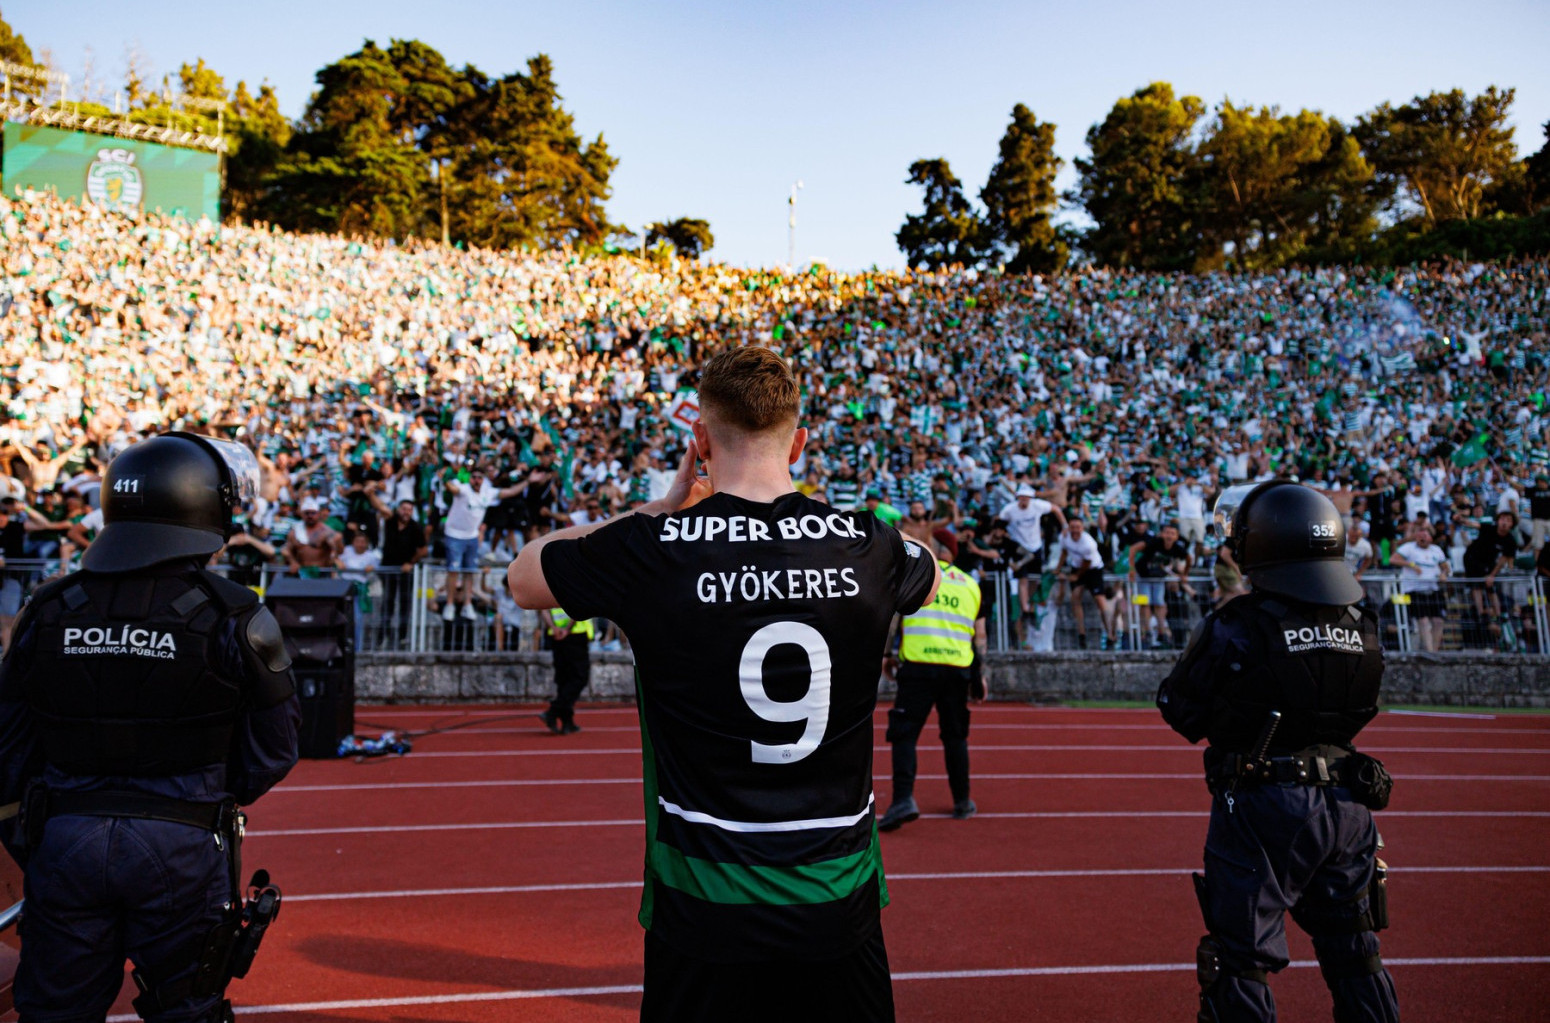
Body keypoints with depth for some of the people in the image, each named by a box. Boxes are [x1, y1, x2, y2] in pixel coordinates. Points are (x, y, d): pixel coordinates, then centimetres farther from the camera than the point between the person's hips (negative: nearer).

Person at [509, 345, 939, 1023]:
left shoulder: (653, 548, -14)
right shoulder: (866, 544, -7)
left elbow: (522, 576, 7)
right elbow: (929, 577, 20)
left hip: (707, 907, -2)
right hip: (841, 898, 2)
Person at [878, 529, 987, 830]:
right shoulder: (971, 585, 16)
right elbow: (980, 636, 15)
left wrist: (886, 654, 7)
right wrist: (979, 675, 20)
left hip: (918, 666, -4)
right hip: (958, 668, 4)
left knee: (904, 733, -2)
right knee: (955, 735, 16)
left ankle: (903, 799, -15)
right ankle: (962, 802, 22)